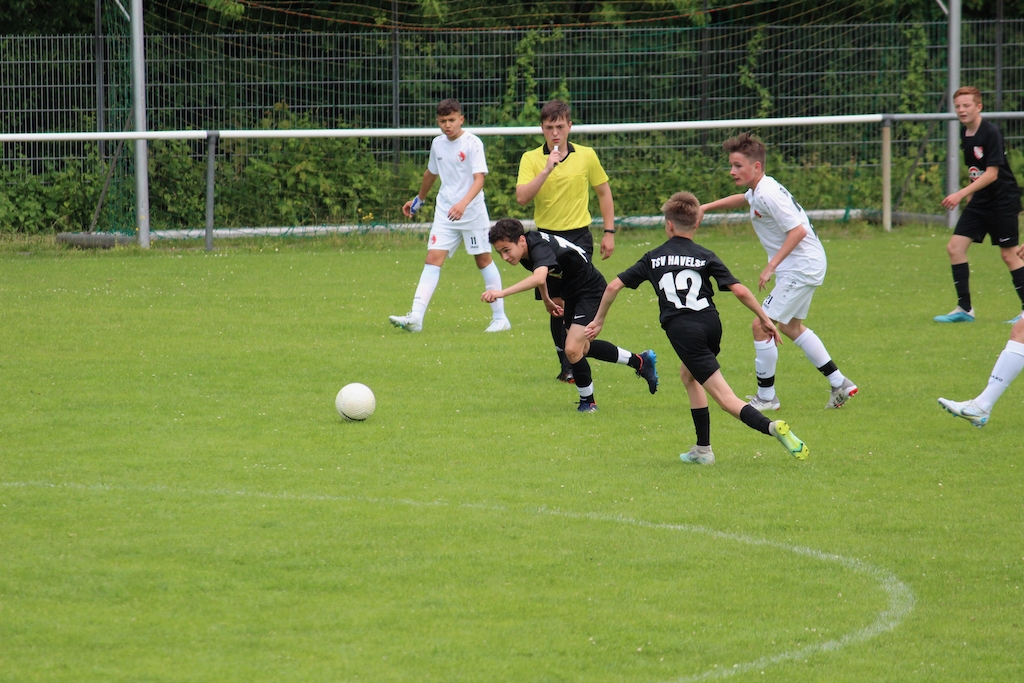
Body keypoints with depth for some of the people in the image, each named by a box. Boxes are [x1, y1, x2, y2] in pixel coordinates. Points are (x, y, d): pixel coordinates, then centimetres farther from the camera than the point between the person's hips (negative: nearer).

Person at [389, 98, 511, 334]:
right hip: (445, 213, 4)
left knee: (484, 259, 5)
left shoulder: (473, 144, -12)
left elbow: (479, 179, -21)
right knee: (433, 258, -8)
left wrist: (463, 204, -36)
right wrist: (418, 200, 37)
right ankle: (416, 317, -18)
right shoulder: (438, 144, 6)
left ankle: (500, 318, 16)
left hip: (472, 212, -4)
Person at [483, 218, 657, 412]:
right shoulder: (527, 250, -8)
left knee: (572, 349, -20)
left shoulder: (540, 248, -37)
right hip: (571, 292, 10)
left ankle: (588, 401, 3)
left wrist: (502, 293, -67)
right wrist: (547, 300, 25)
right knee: (583, 347, 25)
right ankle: (640, 362, 43)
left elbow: (539, 278, -59)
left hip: (591, 290, -10)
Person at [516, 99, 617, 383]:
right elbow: (522, 197, -14)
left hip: (579, 236, -1)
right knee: (556, 303, 4)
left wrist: (609, 232, 9)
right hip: (547, 236, 1)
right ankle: (567, 365, 14)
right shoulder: (531, 159, 0)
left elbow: (604, 192, 13)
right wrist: (547, 169, -22)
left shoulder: (586, 156, 1)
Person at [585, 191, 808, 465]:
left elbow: (613, 287, 12)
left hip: (682, 330, -3)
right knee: (688, 375, 30)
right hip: (711, 324, 3)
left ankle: (770, 426, -32)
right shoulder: (705, 256, 10)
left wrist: (599, 321, 25)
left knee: (725, 397, -7)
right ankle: (703, 449, 26)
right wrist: (764, 319, 10)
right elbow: (739, 290, 0)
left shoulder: (653, 259, 12)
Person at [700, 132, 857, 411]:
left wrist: (771, 266, -26)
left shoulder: (768, 195, -23)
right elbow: (742, 199, 33)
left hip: (800, 269, -11)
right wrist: (704, 208, 33)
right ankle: (839, 384, 26)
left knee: (762, 325, -8)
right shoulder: (758, 191, 8)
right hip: (807, 266, 11)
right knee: (790, 326, 23)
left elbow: (798, 231, -27)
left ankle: (766, 397, 2)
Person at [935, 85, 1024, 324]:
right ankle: (964, 309, 3)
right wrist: (969, 195, 17)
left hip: (1003, 201, -8)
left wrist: (962, 193, -26)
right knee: (955, 247, -2)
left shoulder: (991, 132, -18)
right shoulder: (965, 134, 6)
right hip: (979, 201, 8)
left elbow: (991, 174, -22)